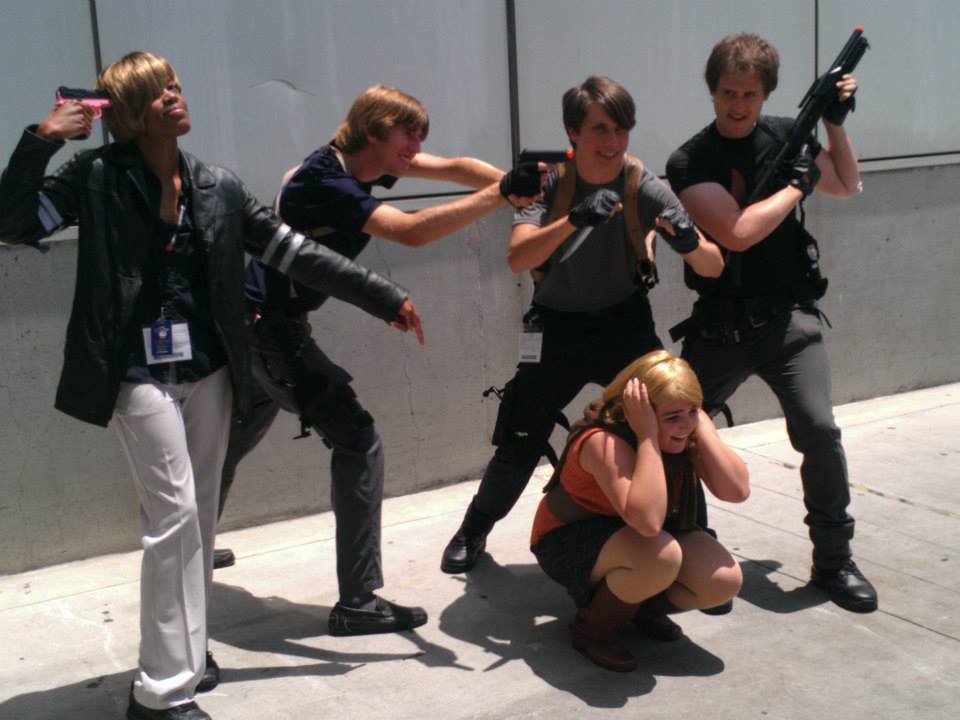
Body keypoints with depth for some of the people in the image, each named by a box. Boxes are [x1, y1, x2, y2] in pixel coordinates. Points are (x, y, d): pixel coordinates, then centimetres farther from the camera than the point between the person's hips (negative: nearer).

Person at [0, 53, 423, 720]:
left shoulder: (217, 187, 4)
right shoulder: (96, 177, -6)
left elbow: (296, 253, 6)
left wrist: (383, 295, 5)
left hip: (208, 370, 5)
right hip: (140, 374, -5)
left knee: (201, 518, 12)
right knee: (174, 514, -9)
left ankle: (187, 647, 30)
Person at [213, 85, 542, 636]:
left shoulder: (361, 164, 3)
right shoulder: (327, 184, -24)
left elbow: (454, 168, -1)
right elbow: (411, 231, -35)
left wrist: (516, 183, -16)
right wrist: (501, 196, -36)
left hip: (261, 326, 10)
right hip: (270, 326, -10)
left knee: (234, 442, 24)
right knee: (359, 442, -12)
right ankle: (358, 604, -7)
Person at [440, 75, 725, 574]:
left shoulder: (645, 186, -14)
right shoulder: (549, 180, -14)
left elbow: (714, 267, -16)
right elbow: (517, 258, -29)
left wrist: (689, 241, -39)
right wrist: (576, 219, -45)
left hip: (626, 323, 1)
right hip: (558, 326, 0)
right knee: (520, 445, -1)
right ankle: (475, 528, 25)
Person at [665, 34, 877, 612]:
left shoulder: (788, 135, 5)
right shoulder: (690, 163, -8)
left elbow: (846, 186, 22)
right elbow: (737, 232, -20)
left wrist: (836, 121, 8)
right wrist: (796, 184, -10)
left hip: (789, 315, 2)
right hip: (720, 324, -1)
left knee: (819, 430, -12)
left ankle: (834, 560, 4)